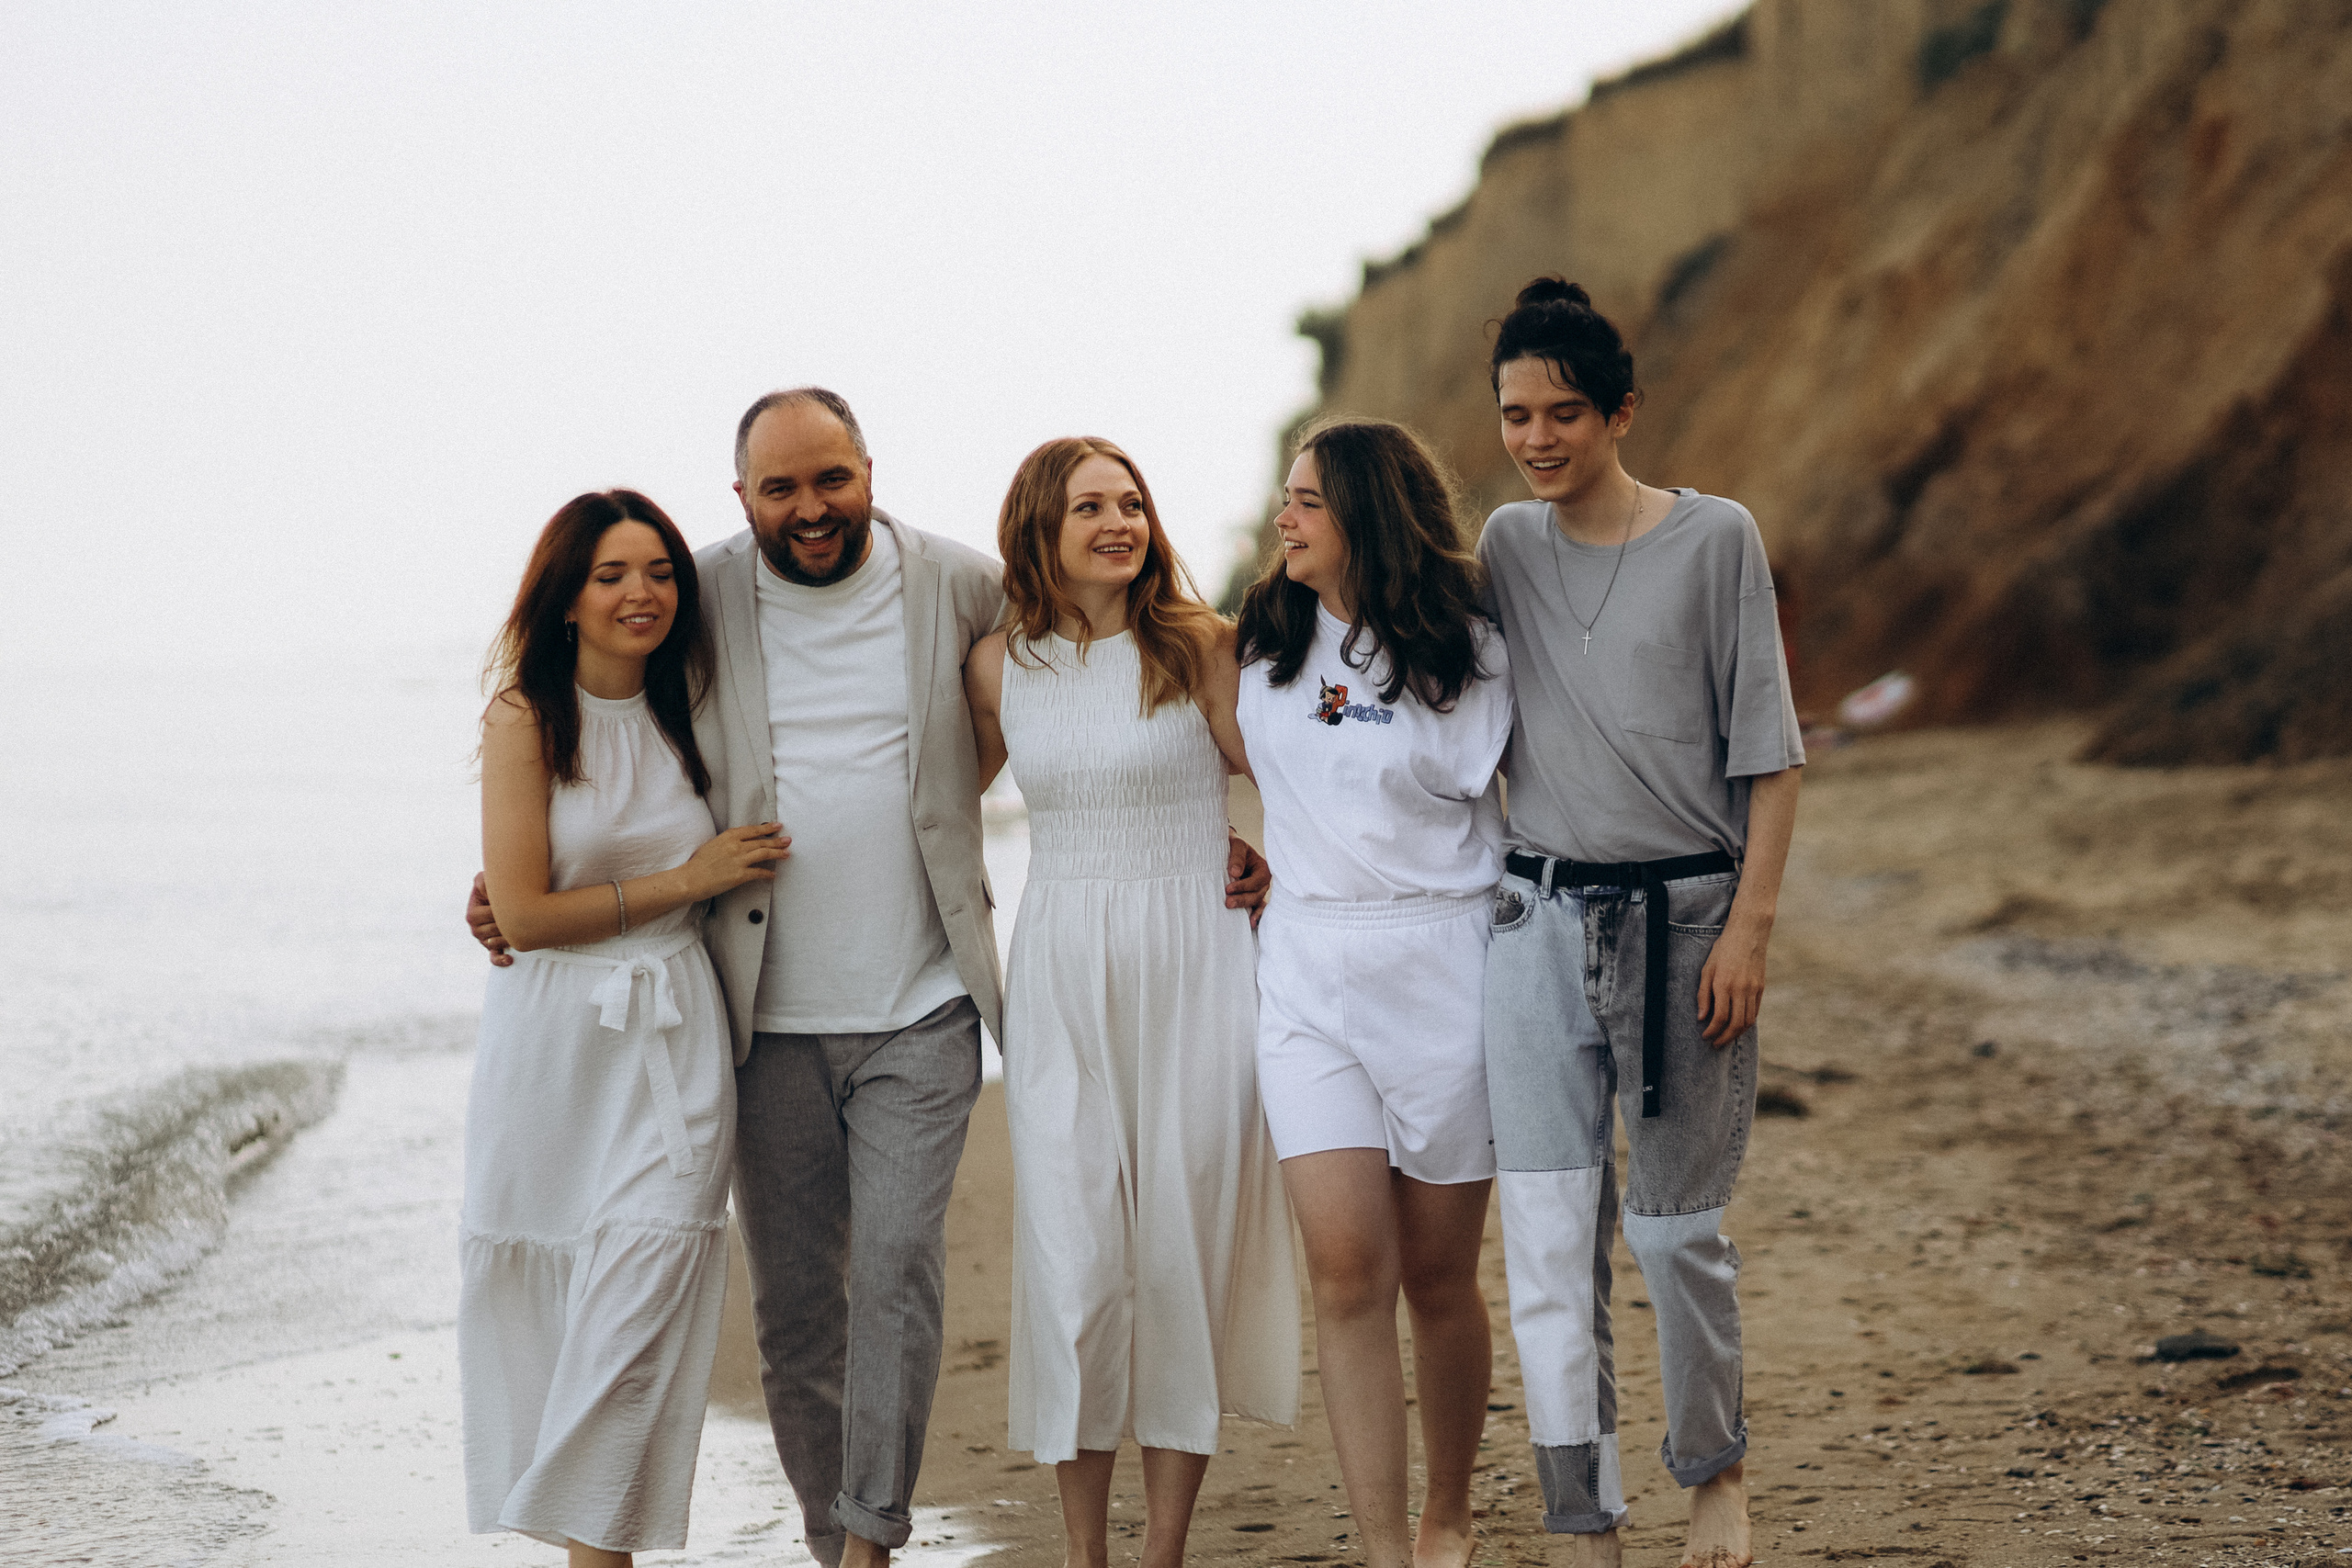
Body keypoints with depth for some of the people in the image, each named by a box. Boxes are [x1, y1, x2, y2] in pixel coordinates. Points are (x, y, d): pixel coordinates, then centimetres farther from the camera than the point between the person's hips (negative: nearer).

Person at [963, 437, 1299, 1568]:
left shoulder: (1199, 645, -3)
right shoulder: (1001, 665, 6)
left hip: (1193, 968, -2)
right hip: (1061, 977, 2)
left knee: (1185, 1246, 1)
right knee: (1072, 1252, 0)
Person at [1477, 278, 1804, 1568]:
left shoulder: (1715, 539, -2)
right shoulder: (1506, 544, 9)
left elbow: (1768, 752, -3)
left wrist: (1748, 927, -10)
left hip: (1686, 915, -3)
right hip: (1539, 921, 3)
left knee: (1679, 1229, 5)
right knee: (1549, 1245, -4)